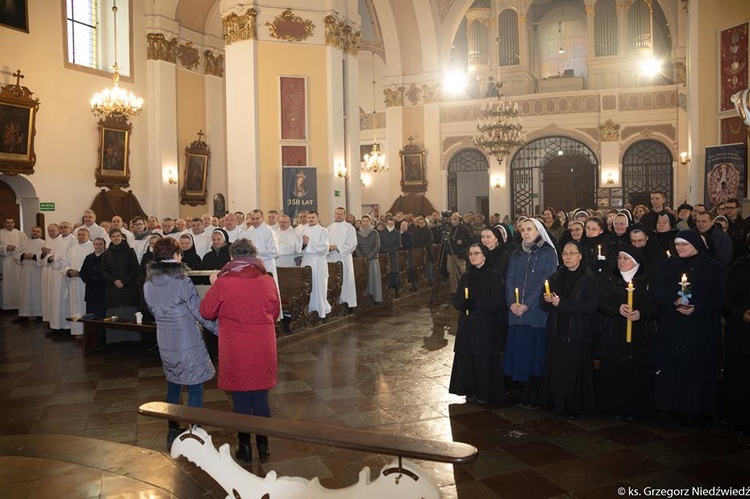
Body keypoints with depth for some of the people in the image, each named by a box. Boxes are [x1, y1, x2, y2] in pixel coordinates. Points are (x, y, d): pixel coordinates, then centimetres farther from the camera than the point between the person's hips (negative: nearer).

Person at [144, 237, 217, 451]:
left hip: (165, 343, 7)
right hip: (188, 343, -7)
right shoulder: (182, 282, -18)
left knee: (173, 388, 19)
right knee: (195, 390, 3)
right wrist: (219, 329, -4)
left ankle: (173, 434, 28)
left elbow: (154, 311, 14)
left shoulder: (148, 284, 2)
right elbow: (200, 313, -15)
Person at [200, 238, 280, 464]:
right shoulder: (267, 281, -5)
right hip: (263, 349, 2)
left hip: (235, 350, -2)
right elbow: (275, 312, 8)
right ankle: (263, 446, 21)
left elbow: (206, 312, 0)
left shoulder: (223, 282, -12)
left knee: (241, 399, 11)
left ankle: (245, 447, 22)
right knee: (261, 398, 12)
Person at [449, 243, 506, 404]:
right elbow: (456, 300, 10)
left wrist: (475, 303, -21)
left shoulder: (494, 276, -4)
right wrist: (463, 303, -13)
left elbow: (497, 302, -12)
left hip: (486, 326, -5)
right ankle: (471, 391, 16)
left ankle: (485, 394, 11)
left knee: (484, 360, -3)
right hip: (467, 326, 5)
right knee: (467, 359, 3)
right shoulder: (466, 277, 13)